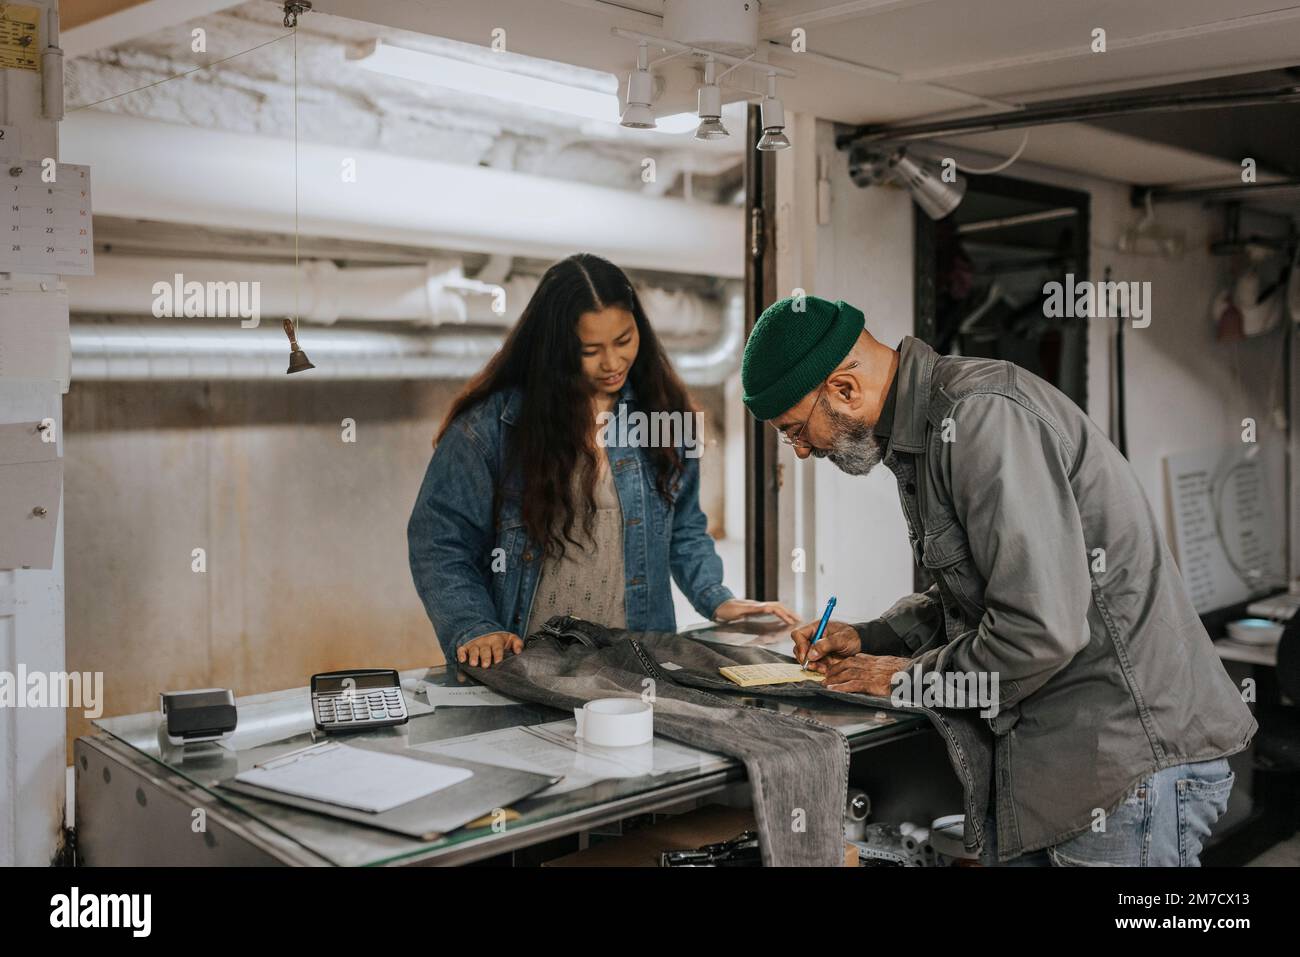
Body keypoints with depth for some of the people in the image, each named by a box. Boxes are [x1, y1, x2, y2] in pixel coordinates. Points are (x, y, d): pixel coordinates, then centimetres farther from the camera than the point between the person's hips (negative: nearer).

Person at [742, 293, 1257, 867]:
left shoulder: (981, 416, -22)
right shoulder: (926, 428, 11)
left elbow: (1040, 628, -27)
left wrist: (911, 679, -12)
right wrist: (868, 640, 9)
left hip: (1131, 753, -10)